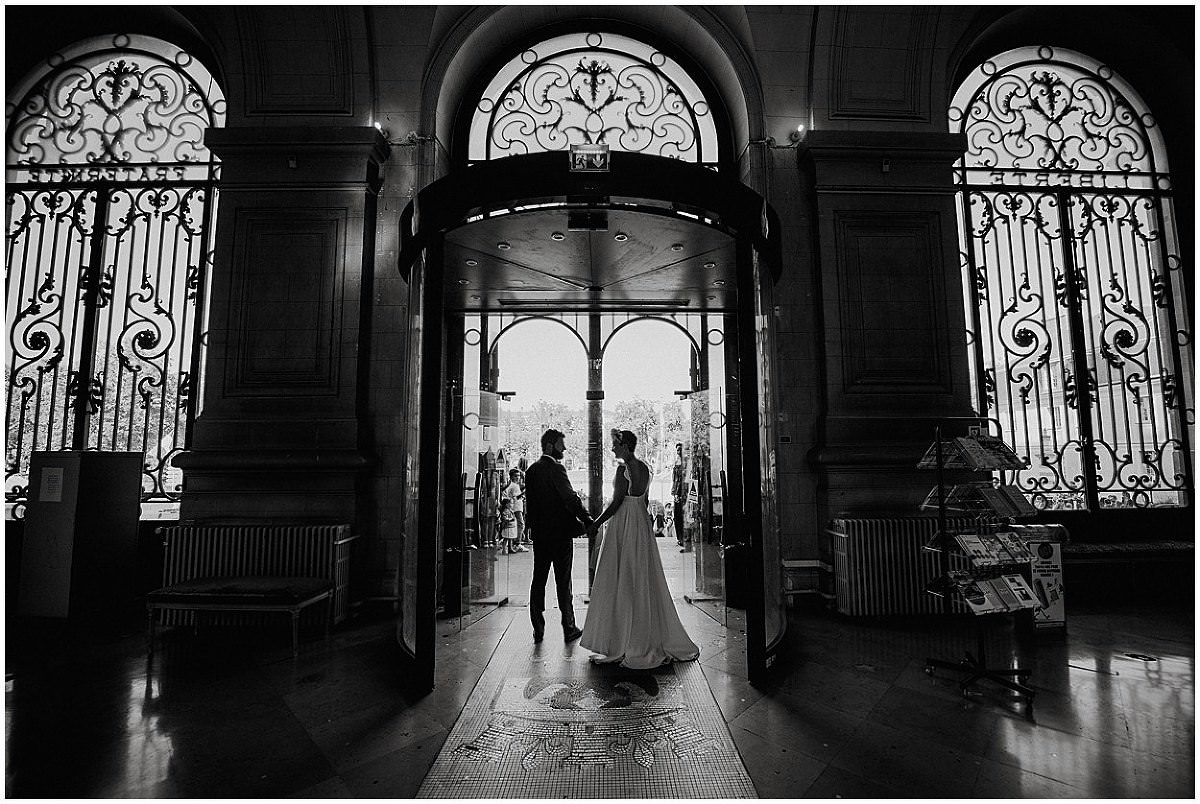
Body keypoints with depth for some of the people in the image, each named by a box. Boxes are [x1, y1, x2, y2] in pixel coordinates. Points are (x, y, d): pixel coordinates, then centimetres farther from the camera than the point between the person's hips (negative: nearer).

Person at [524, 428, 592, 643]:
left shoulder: (532, 469, 8)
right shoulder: (555, 468, -15)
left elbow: (529, 500, 13)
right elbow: (571, 498, -20)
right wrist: (588, 520, -15)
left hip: (539, 533, 6)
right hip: (560, 532, -6)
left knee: (538, 580, 11)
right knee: (563, 582, 3)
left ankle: (538, 629, 16)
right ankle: (569, 628, 13)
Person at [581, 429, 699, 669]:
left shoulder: (624, 468, -17)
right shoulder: (644, 468, 9)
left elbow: (617, 502, -19)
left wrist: (597, 523, -10)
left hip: (623, 526, -8)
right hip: (642, 523, 9)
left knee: (621, 583, 1)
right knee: (644, 581, 15)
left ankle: (618, 645, 11)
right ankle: (654, 639, 24)